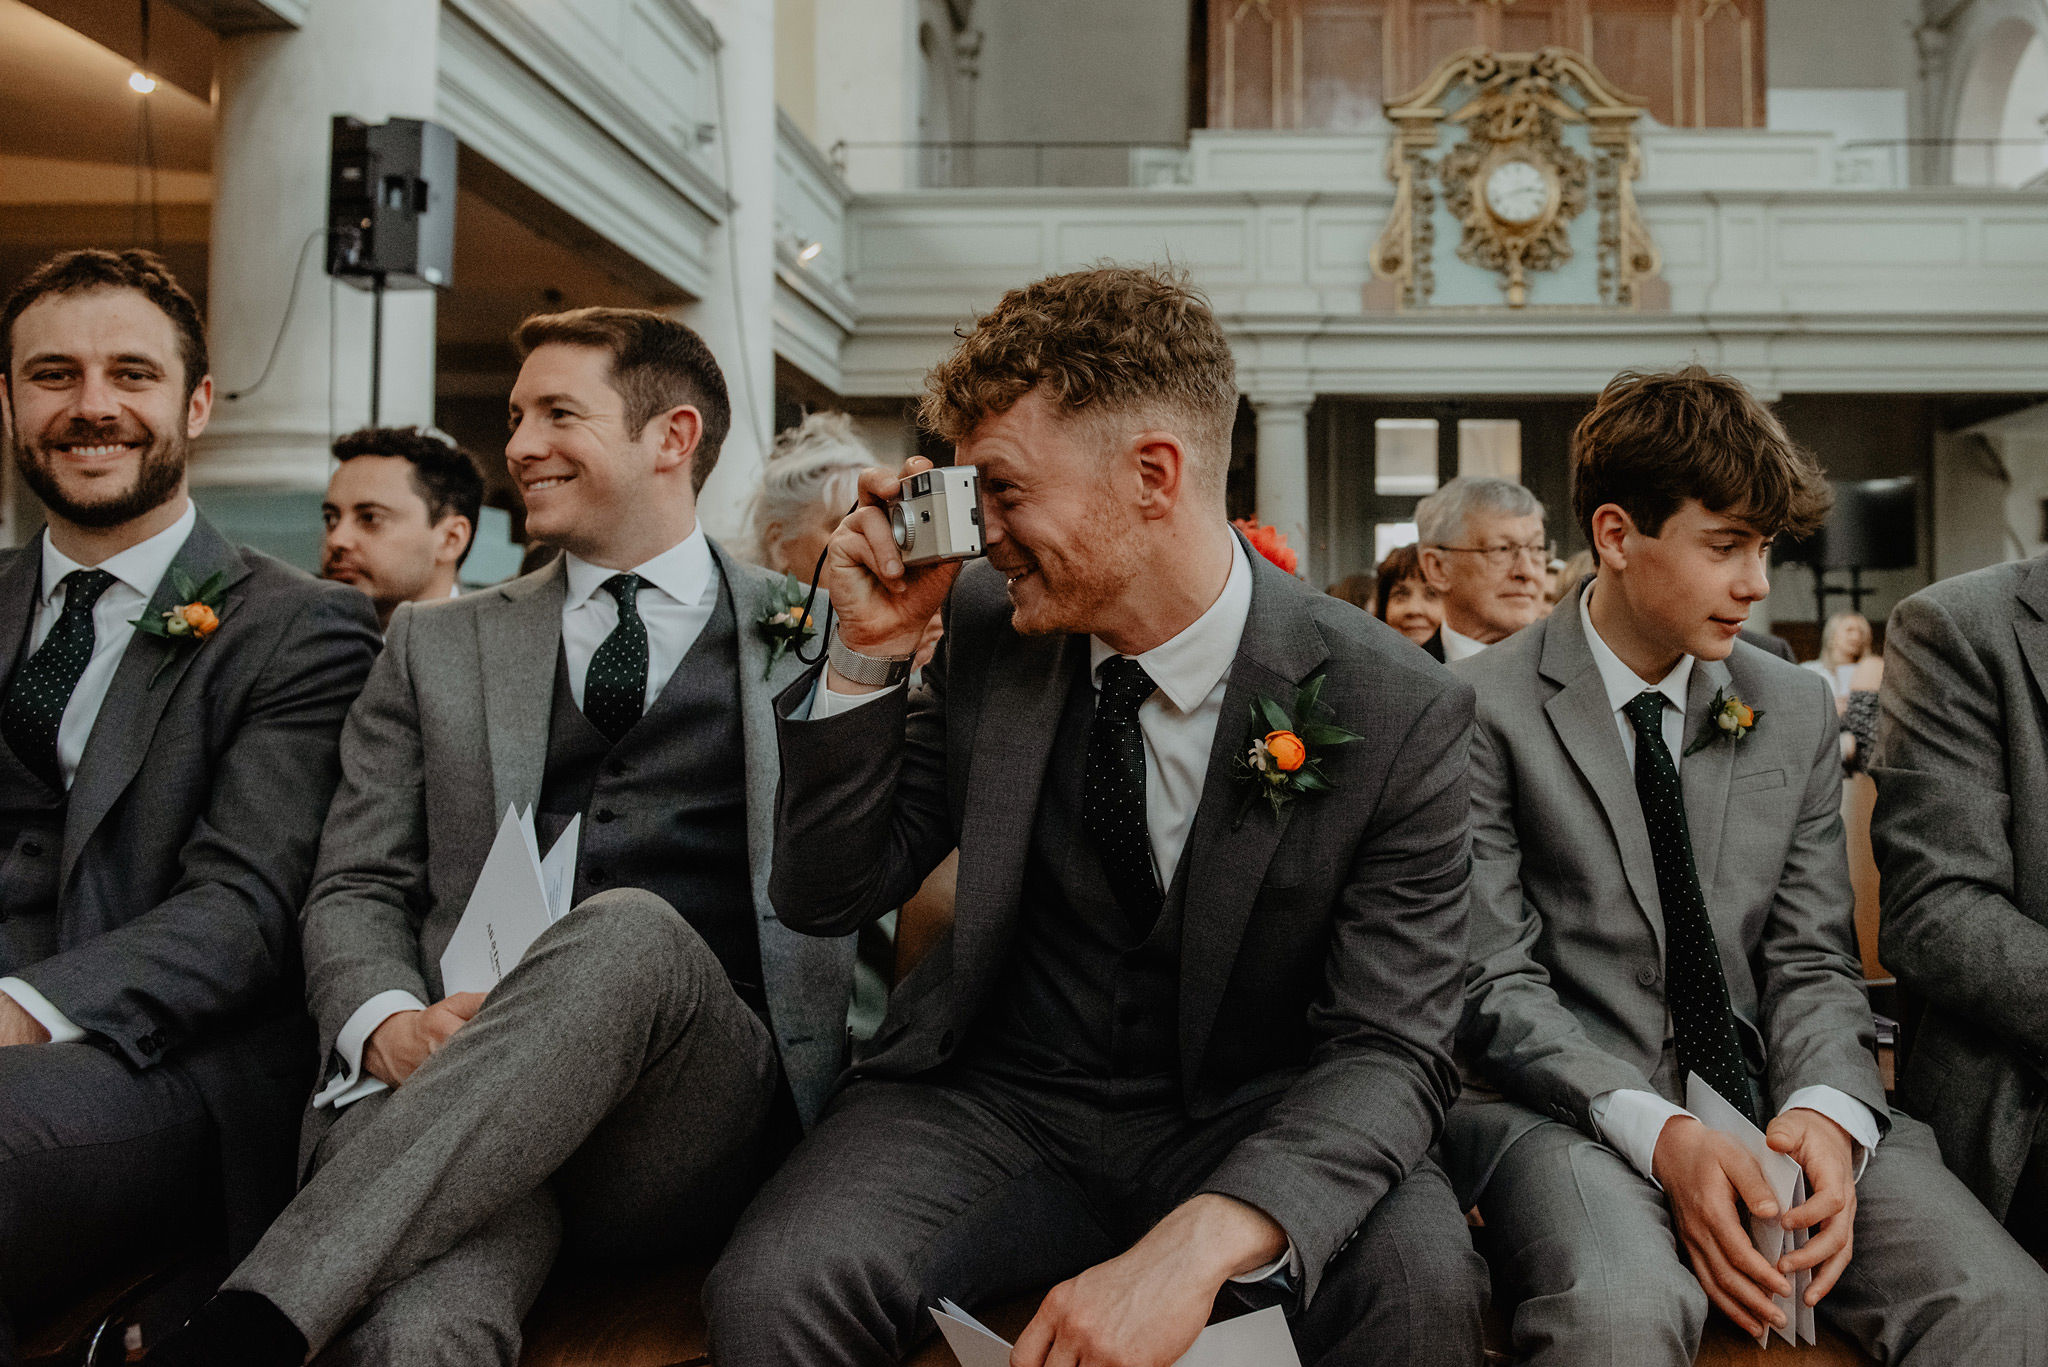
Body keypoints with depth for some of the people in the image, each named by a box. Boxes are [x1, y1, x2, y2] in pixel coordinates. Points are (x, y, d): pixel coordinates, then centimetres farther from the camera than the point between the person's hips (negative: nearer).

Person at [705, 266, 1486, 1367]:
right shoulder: (988, 627, -5)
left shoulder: (1400, 715, -15)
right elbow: (826, 897, 1)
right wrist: (870, 653, -15)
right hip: (998, 1099, 2)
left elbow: (1389, 1049, -17)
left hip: (1246, 1121, -1)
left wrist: (1199, 1243, -35)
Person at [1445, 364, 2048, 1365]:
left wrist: (1827, 1113, -12)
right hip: (1571, 1107, -4)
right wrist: (1658, 1133, -21)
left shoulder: (1796, 712, 11)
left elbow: (1812, 962, 9)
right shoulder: (1482, 711, -5)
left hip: (1771, 1101, 4)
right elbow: (1493, 985, -8)